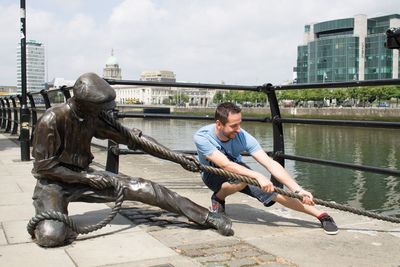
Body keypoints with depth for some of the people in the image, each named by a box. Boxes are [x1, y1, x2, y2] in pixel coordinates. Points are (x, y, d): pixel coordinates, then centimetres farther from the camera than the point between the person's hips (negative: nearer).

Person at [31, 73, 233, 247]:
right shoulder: (52, 120, -24)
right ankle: (43, 222, 8)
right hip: (52, 182, -4)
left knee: (138, 187, -11)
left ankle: (208, 218, -7)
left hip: (82, 177, 5)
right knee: (51, 236, -33)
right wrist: (86, 177, -19)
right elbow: (44, 166, -17)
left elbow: (131, 137, -1)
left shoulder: (93, 117, -5)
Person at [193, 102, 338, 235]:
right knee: (240, 180, -36)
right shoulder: (201, 137, -31)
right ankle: (217, 199, -6)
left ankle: (320, 214, -14)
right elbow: (226, 165, -40)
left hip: (238, 169, 2)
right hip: (213, 175, -2)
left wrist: (298, 190, -37)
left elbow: (270, 164, -29)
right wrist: (258, 176, -48)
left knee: (274, 192, -19)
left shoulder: (242, 136, -26)